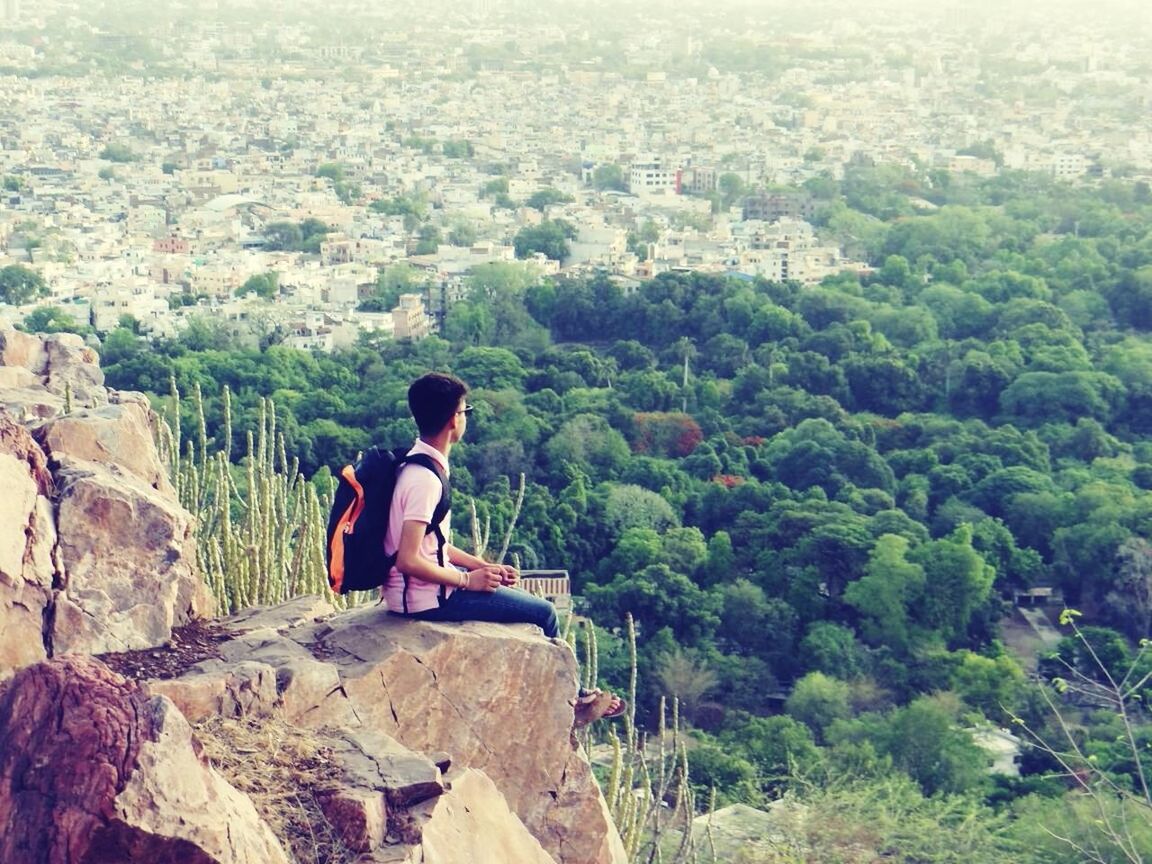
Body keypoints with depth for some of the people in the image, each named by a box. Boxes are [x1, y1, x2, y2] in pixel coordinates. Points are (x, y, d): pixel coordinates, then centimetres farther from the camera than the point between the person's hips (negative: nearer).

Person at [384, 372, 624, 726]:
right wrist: (467, 580, -16)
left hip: (424, 584, 10)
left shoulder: (420, 463, 7)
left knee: (516, 588, 21)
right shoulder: (424, 479, -24)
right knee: (544, 612, -1)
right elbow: (409, 560, -28)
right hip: (425, 597, -10)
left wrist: (482, 565, 7)